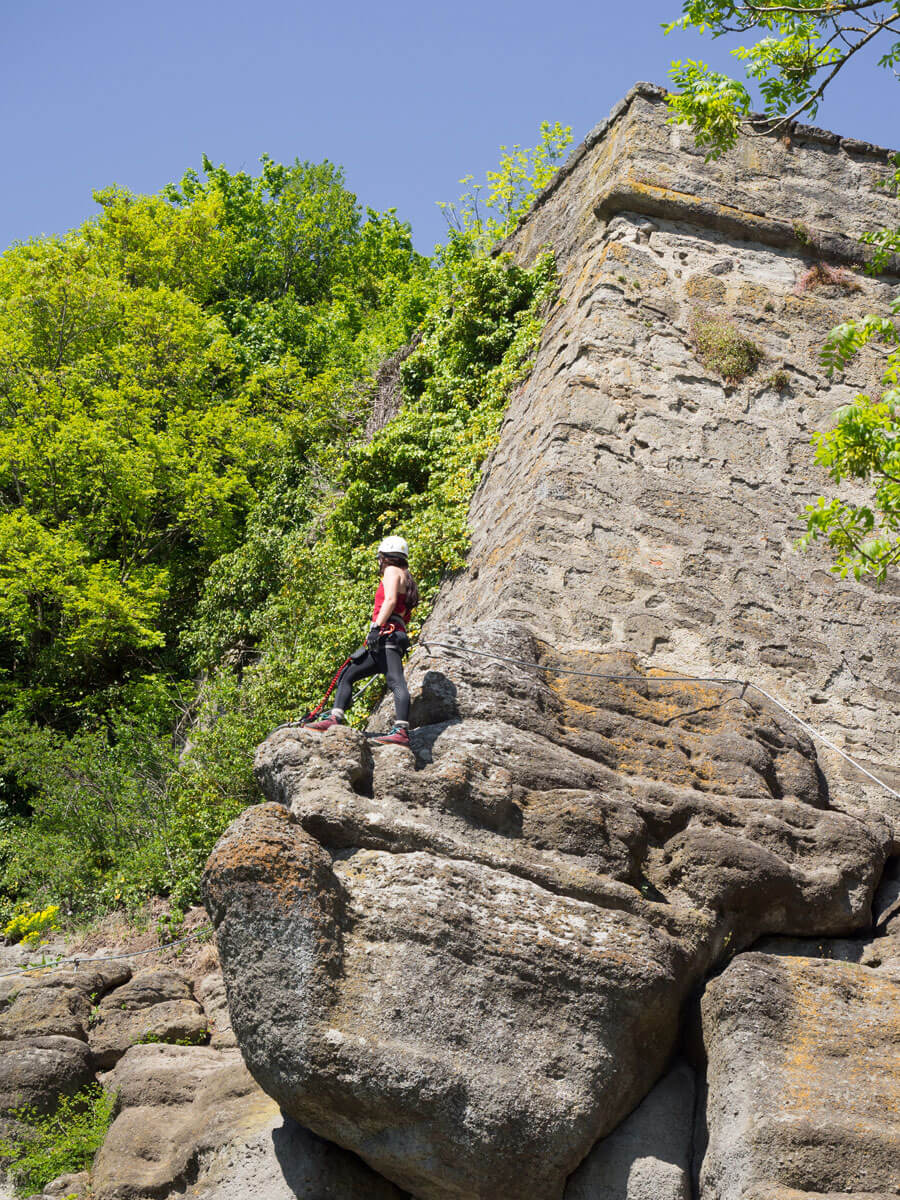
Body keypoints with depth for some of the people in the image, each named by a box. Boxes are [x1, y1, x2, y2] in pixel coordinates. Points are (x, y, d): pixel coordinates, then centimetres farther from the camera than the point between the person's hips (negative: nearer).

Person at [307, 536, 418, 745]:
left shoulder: (392, 571, 4)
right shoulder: (405, 579, 32)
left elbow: (390, 600, -14)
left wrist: (376, 627, -22)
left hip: (387, 634, -11)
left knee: (395, 681, -23)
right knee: (347, 675, 11)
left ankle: (402, 731, -37)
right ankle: (334, 719, 2)